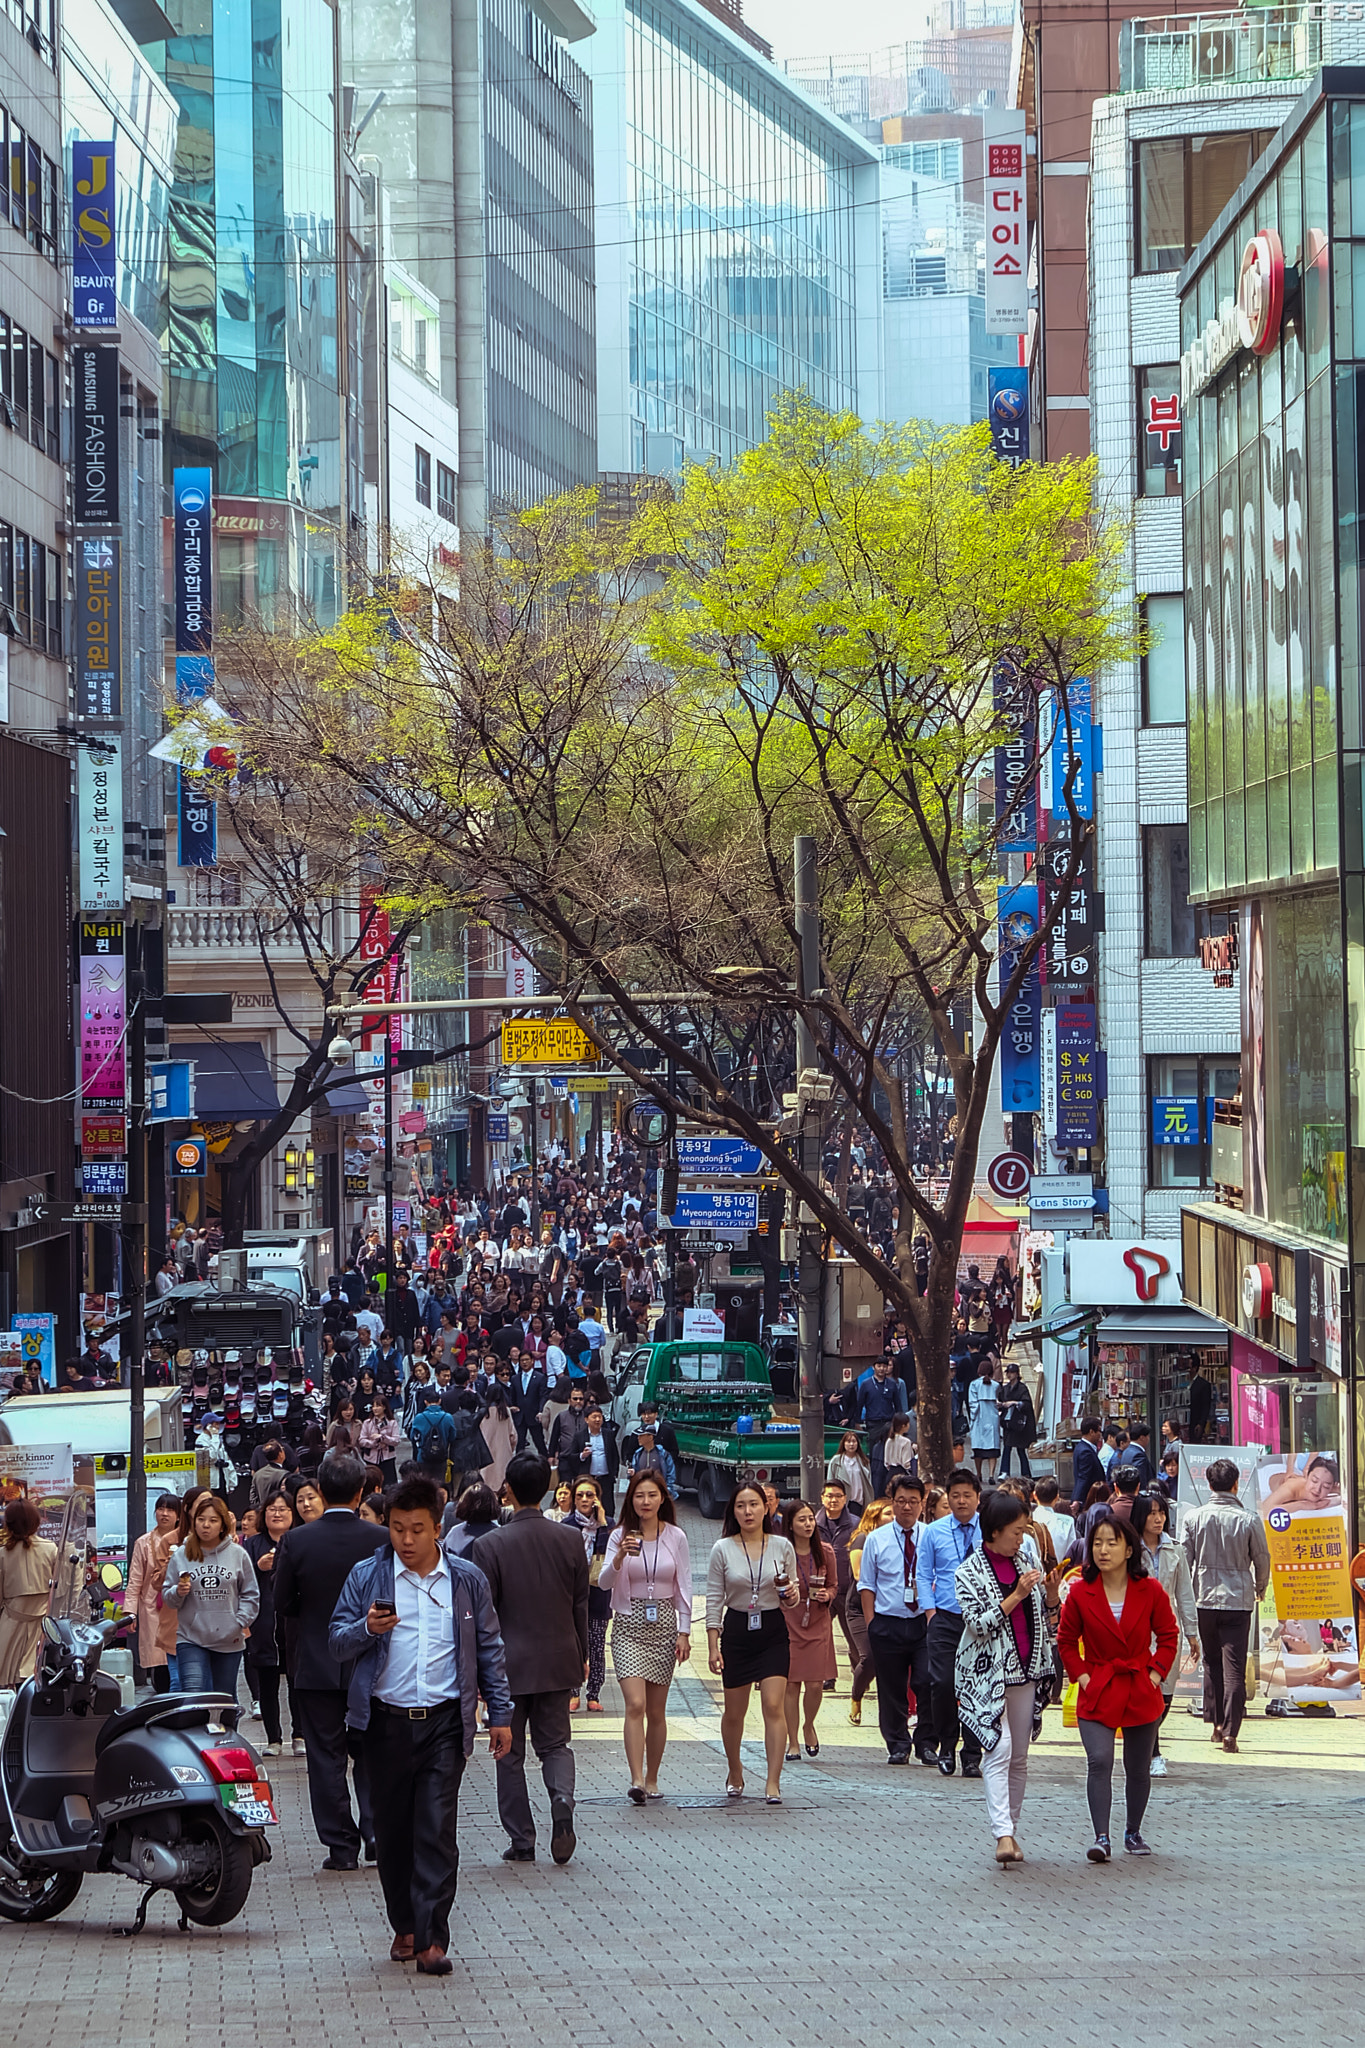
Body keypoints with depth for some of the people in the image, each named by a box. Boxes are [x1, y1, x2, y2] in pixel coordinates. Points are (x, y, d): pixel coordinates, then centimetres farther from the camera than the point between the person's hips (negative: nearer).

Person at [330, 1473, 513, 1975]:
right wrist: (366, 1629, -18)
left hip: (444, 1721, -1)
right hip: (386, 1721, 1)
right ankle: (404, 1926, 23)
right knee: (392, 1831, 8)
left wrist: (500, 1713, 10)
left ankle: (432, 1938, -9)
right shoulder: (366, 1577, 4)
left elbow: (489, 1649, 13)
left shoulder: (466, 1580, 7)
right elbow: (337, 1644, 3)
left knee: (437, 1830, -9)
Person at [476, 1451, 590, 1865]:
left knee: (510, 1753, 8)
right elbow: (581, 1604, 5)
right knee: (555, 1743, 14)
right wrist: (582, 1656, 17)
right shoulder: (570, 1540, -3)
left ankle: (522, 1840, 8)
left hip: (510, 1664, -3)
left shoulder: (493, 1544, -13)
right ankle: (562, 1805, -14)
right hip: (558, 1661, 3)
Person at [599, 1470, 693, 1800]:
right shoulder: (620, 1536, 0)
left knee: (656, 1711, 6)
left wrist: (684, 1632, 1)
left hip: (663, 1625, 2)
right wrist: (620, 1556, -27)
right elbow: (604, 1583, -10)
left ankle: (652, 1780, 17)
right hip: (629, 1626, -2)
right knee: (635, 1704, -16)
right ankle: (637, 1780, -22)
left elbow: (683, 1588, 7)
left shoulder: (675, 1537, 4)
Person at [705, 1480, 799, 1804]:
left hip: (773, 1633, 0)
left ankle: (773, 1782, -13)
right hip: (737, 1631, 0)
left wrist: (792, 1597, -14)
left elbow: (792, 1598, 10)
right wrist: (713, 1646, -4)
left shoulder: (781, 1547, 2)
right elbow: (714, 1600, 1)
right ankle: (734, 1771, 33)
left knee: (774, 1705, -13)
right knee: (734, 1712, 9)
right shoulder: (723, 1550, -1)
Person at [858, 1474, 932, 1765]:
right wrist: (871, 1624, 0)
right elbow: (867, 1585, 8)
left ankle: (926, 1744, 3)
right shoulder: (877, 1540, 6)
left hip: (924, 1622, -1)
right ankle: (898, 1745, 18)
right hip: (888, 1623, 1)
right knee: (891, 1687, 5)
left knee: (927, 1682, -10)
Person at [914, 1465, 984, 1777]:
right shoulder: (933, 1532, 7)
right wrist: (930, 1610, 0)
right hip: (945, 1619, 1)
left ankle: (972, 1756, 6)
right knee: (943, 1683, -9)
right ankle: (945, 1747, 10)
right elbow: (923, 1575, 11)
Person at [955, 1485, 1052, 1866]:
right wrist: (1016, 1596, -19)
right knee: (999, 1751, -17)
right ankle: (1003, 1835, -26)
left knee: (1019, 1756, 8)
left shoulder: (1026, 1556, 10)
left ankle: (1012, 1831, 16)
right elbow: (978, 1623, -16)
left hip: (1024, 1670, 6)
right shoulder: (970, 1572, -7)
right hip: (988, 1673, -6)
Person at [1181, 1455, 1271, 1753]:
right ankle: (1230, 1732, -8)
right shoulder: (1249, 1519, -7)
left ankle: (1217, 1723, 20)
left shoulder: (1194, 1517, -4)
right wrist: (1259, 1589, 22)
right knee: (1234, 1667, -2)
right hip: (1238, 1599, -2)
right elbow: (1262, 1560, 2)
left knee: (1212, 1662, 18)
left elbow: (1184, 1559, 1)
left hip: (1204, 1597, 2)